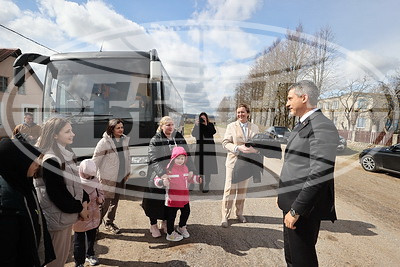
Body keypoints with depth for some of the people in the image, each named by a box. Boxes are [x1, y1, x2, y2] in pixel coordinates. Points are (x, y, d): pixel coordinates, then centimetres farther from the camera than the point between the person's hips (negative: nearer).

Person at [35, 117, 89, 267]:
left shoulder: (66, 155, 5)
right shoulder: (50, 160, -22)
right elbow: (56, 192, -23)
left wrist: (84, 200, -1)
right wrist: (79, 209, -13)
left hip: (68, 213, 8)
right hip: (58, 215, -8)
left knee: (64, 253, 22)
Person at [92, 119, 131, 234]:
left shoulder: (125, 139, 4)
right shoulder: (104, 142, -14)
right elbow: (96, 160, -10)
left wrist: (128, 171, 16)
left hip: (121, 177, 6)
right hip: (108, 178, -5)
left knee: (115, 201, 16)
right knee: (105, 202, 0)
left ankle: (109, 223, 33)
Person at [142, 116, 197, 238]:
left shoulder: (179, 138, 3)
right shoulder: (155, 141, -9)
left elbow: (186, 155, -2)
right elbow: (155, 160, -18)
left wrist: (190, 170, -16)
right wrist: (162, 174, -32)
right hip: (158, 177, -3)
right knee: (156, 201, 7)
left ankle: (165, 222, 37)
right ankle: (153, 225, 30)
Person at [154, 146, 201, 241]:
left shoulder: (185, 168, 4)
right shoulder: (168, 169, -17)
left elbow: (189, 178, 20)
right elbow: (157, 179, -18)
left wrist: (197, 179, 6)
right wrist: (163, 182, -38)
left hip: (184, 197, 7)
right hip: (172, 197, -6)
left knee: (186, 212, 21)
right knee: (171, 215, 9)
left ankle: (182, 227, 48)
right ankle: (170, 234, 31)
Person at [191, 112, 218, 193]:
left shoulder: (210, 125, 7)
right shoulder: (197, 125, 8)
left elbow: (213, 132, -10)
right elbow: (193, 134, -2)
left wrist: (206, 125, -12)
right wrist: (196, 125, -10)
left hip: (209, 148, -1)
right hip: (200, 148, 1)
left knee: (208, 167, -4)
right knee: (200, 166, -2)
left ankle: (206, 186, 4)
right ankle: (201, 186, 10)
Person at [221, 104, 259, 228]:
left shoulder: (254, 127, 7)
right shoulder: (231, 126, -1)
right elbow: (225, 143, -6)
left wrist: (254, 149, -14)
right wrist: (238, 148, -21)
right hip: (233, 161, -3)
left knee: (242, 189, 14)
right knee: (230, 189, -1)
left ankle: (239, 214, 30)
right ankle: (225, 216, 11)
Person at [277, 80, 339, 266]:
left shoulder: (322, 126, -17)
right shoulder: (304, 125, 13)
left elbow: (320, 174, -23)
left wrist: (296, 209, -20)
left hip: (304, 206, -9)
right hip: (293, 203, 9)